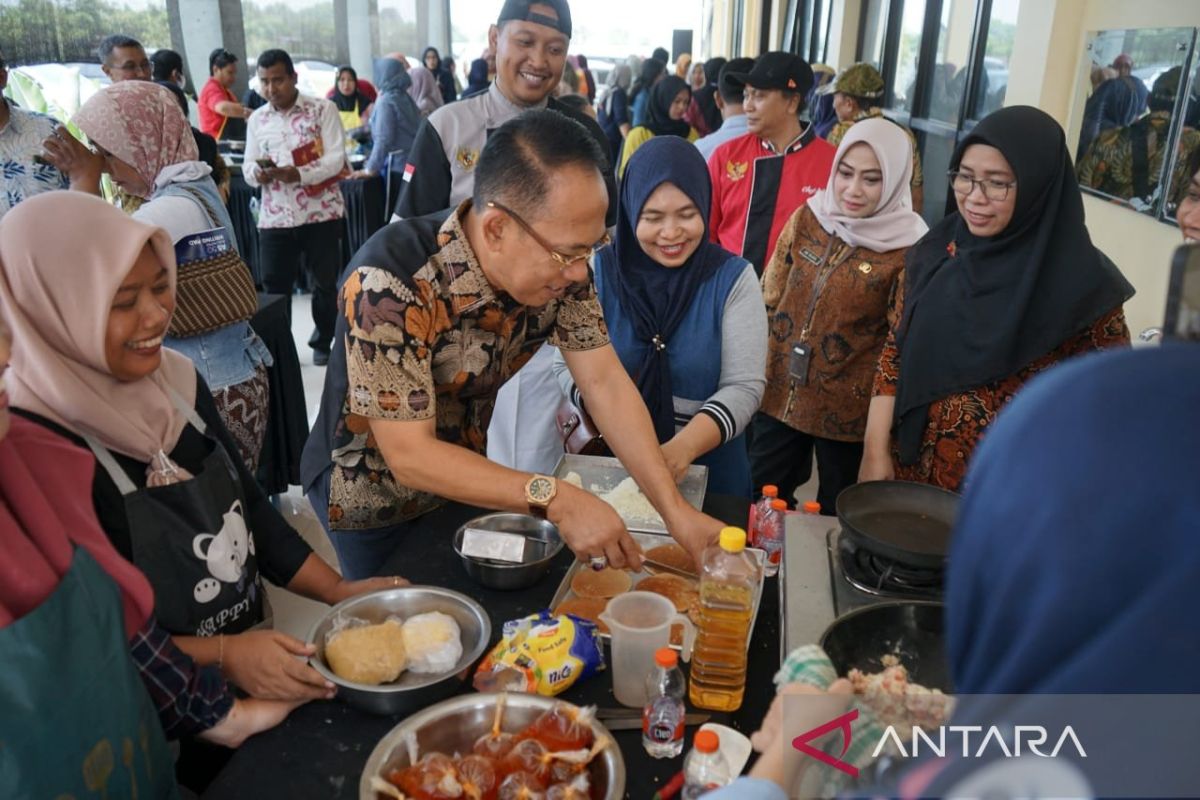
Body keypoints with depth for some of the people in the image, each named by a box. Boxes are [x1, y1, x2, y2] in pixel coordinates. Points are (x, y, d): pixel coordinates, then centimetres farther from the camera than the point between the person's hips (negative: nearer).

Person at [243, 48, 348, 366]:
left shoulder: (322, 109, -2)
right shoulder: (257, 119, 10)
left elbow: (336, 159, -11)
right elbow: (249, 168, 9)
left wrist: (300, 174, -26)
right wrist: (257, 173, -15)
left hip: (321, 212, -2)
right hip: (274, 217, 3)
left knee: (326, 283, 9)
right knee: (273, 286, 2)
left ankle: (323, 343, 27)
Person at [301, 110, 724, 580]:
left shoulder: (556, 264, -19)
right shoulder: (389, 284, -36)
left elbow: (605, 384, -16)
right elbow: (409, 457, -33)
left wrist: (674, 510, -24)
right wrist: (555, 500, -40)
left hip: (464, 473, 5)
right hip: (374, 493, -4)